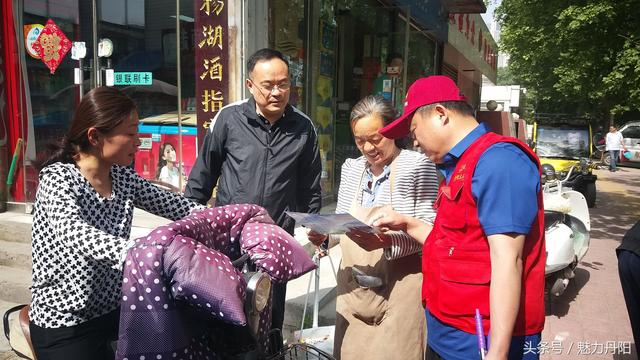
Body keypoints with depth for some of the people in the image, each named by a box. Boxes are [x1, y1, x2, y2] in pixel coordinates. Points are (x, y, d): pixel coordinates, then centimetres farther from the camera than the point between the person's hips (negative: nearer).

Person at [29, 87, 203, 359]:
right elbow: (74, 234, -37)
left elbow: (175, 206, 3)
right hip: (65, 325, -5)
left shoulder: (123, 178, 0)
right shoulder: (59, 178, -18)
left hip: (113, 309, 6)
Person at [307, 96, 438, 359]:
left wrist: (388, 242, -30)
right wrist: (324, 233, -7)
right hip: (354, 284, 6)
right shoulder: (351, 168, 10)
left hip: (399, 287, -5)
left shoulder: (418, 165, -9)